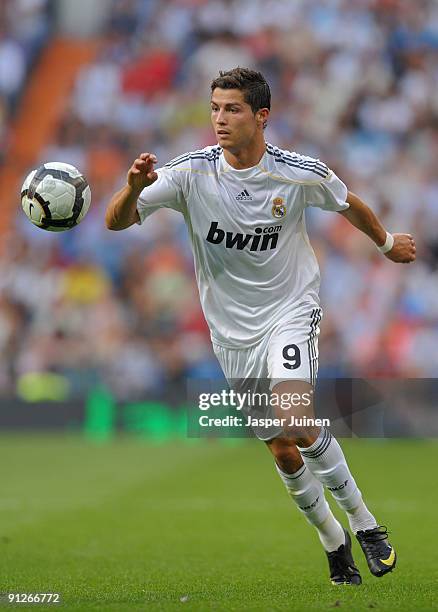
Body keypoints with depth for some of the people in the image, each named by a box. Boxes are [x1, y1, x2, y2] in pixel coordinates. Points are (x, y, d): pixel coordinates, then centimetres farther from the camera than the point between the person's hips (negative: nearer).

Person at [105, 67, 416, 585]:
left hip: (291, 312, -2)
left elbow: (347, 203, 10)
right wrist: (134, 188, -40)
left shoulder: (301, 174, -13)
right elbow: (117, 221, -18)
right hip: (233, 331, 2)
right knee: (284, 454, 6)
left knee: (295, 422, -26)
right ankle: (333, 542, 28)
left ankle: (361, 518, -8)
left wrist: (387, 243, 26)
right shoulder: (191, 173, -12)